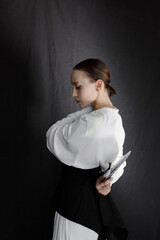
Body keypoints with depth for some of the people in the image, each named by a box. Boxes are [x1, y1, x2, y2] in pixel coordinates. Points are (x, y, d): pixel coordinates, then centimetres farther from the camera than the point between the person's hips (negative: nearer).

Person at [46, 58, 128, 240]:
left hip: (76, 200, -9)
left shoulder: (89, 124, -29)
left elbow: (52, 138, -14)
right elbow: (118, 163, 9)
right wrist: (105, 180, -11)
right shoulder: (115, 118, 2)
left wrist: (87, 108, -13)